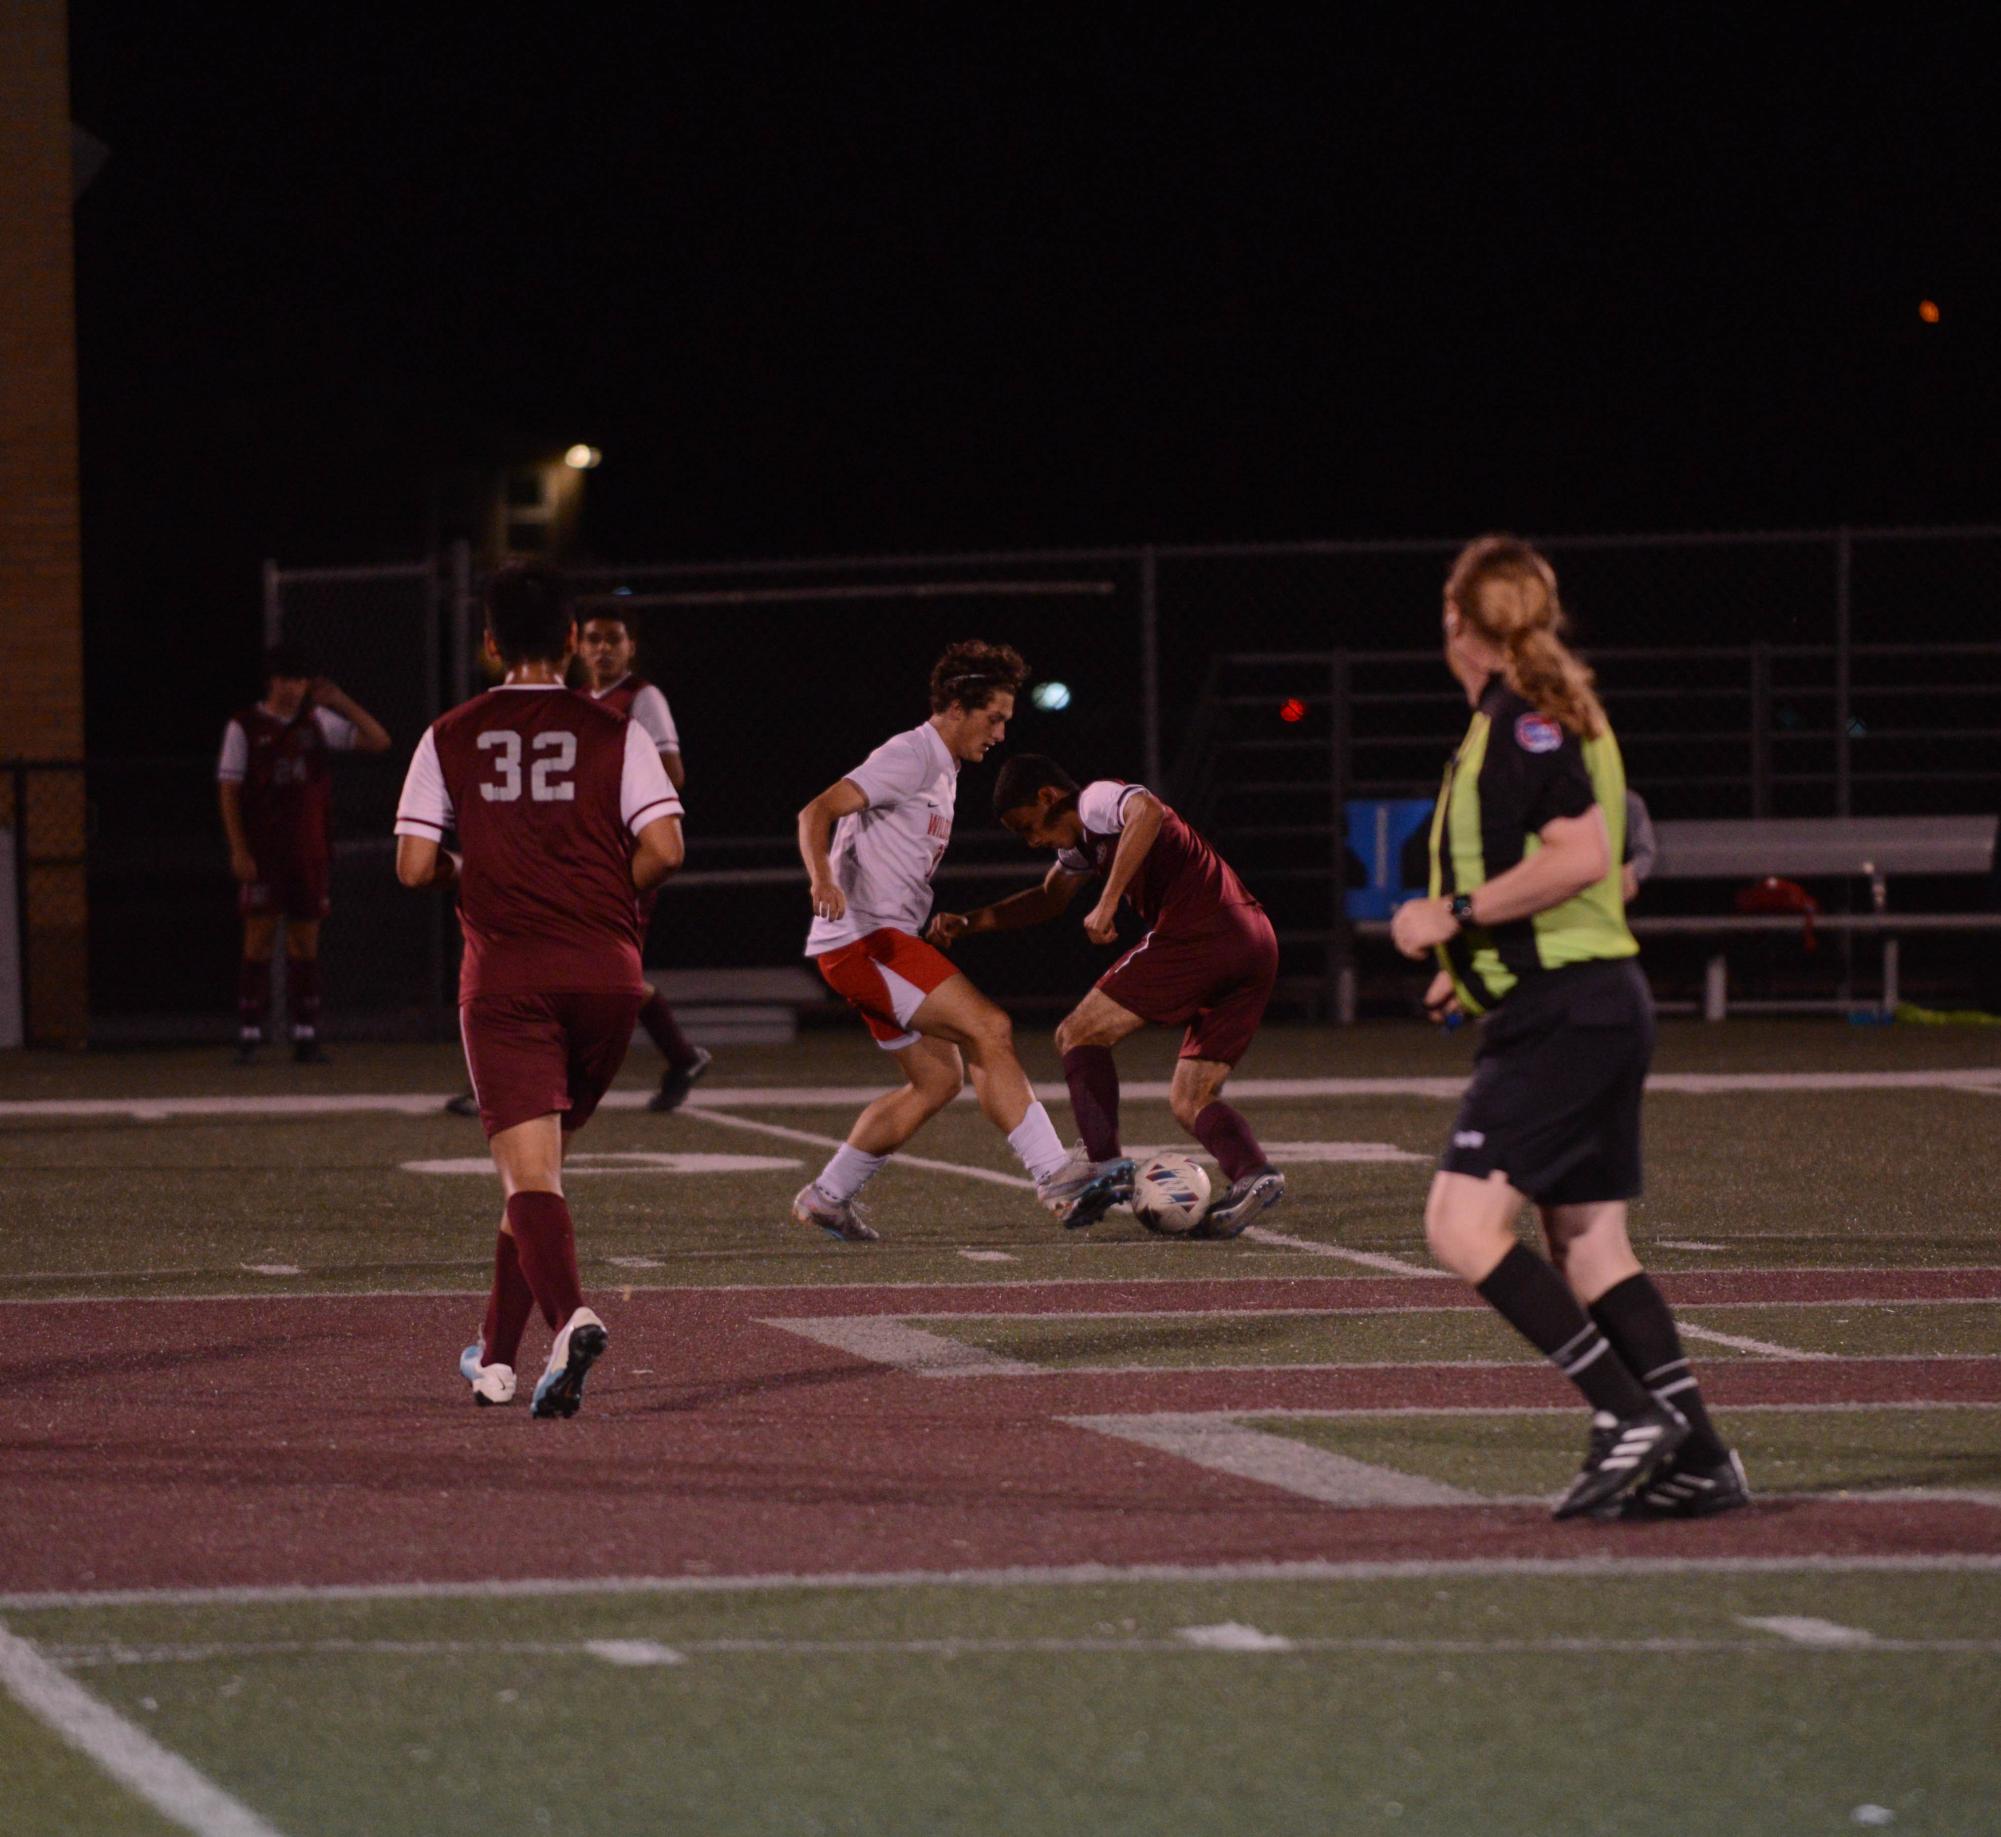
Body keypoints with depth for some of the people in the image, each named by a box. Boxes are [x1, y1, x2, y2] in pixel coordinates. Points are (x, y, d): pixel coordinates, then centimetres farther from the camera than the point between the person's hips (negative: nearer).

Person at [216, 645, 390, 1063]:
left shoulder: (318, 723, 9)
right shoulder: (244, 726, 1)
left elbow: (378, 741, 8)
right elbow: (228, 790, -1)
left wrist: (342, 704, -5)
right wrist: (238, 851, -10)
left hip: (310, 852, 3)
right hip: (262, 854, -3)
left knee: (306, 941, 3)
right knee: (259, 938, -7)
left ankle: (306, 1036, 5)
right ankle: (249, 1036, -6)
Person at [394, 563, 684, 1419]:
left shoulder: (451, 738, 4)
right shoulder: (614, 732, 3)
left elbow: (414, 865, -2)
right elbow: (663, 847, -8)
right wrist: (607, 895, 12)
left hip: (504, 972, -2)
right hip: (605, 971, 2)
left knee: (528, 1171, -8)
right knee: (541, 1159, 18)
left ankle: (570, 1317, -35)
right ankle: (497, 1353, 23)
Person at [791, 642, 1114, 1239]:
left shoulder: (942, 770, 20)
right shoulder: (910, 755, -11)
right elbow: (817, 813, -21)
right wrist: (822, 881, -38)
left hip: (886, 941, 11)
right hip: (863, 937, -11)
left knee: (938, 1079, 9)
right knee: (989, 1029, -17)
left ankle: (826, 1197, 16)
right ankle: (1056, 1175, -19)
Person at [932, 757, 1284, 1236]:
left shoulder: (1098, 799, 0)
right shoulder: (1083, 838, 30)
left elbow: (1148, 811, -24)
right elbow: (1050, 898, 44)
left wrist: (1107, 903, -24)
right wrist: (968, 924, 32)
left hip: (1197, 932, -10)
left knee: (1079, 1035, 2)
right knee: (1190, 1102, 11)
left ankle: (1108, 1170, -8)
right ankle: (1254, 1173, -16)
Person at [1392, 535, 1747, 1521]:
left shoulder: (1522, 720, -12)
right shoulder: (1559, 715, 18)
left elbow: (1583, 855, -24)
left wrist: (1456, 914, -17)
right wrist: (1479, 959, 28)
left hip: (1559, 1013, -10)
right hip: (1603, 1003, 10)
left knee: (1463, 1224, -13)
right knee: (1589, 1245, 11)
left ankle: (1628, 1413, -17)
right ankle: (1696, 1459, 7)